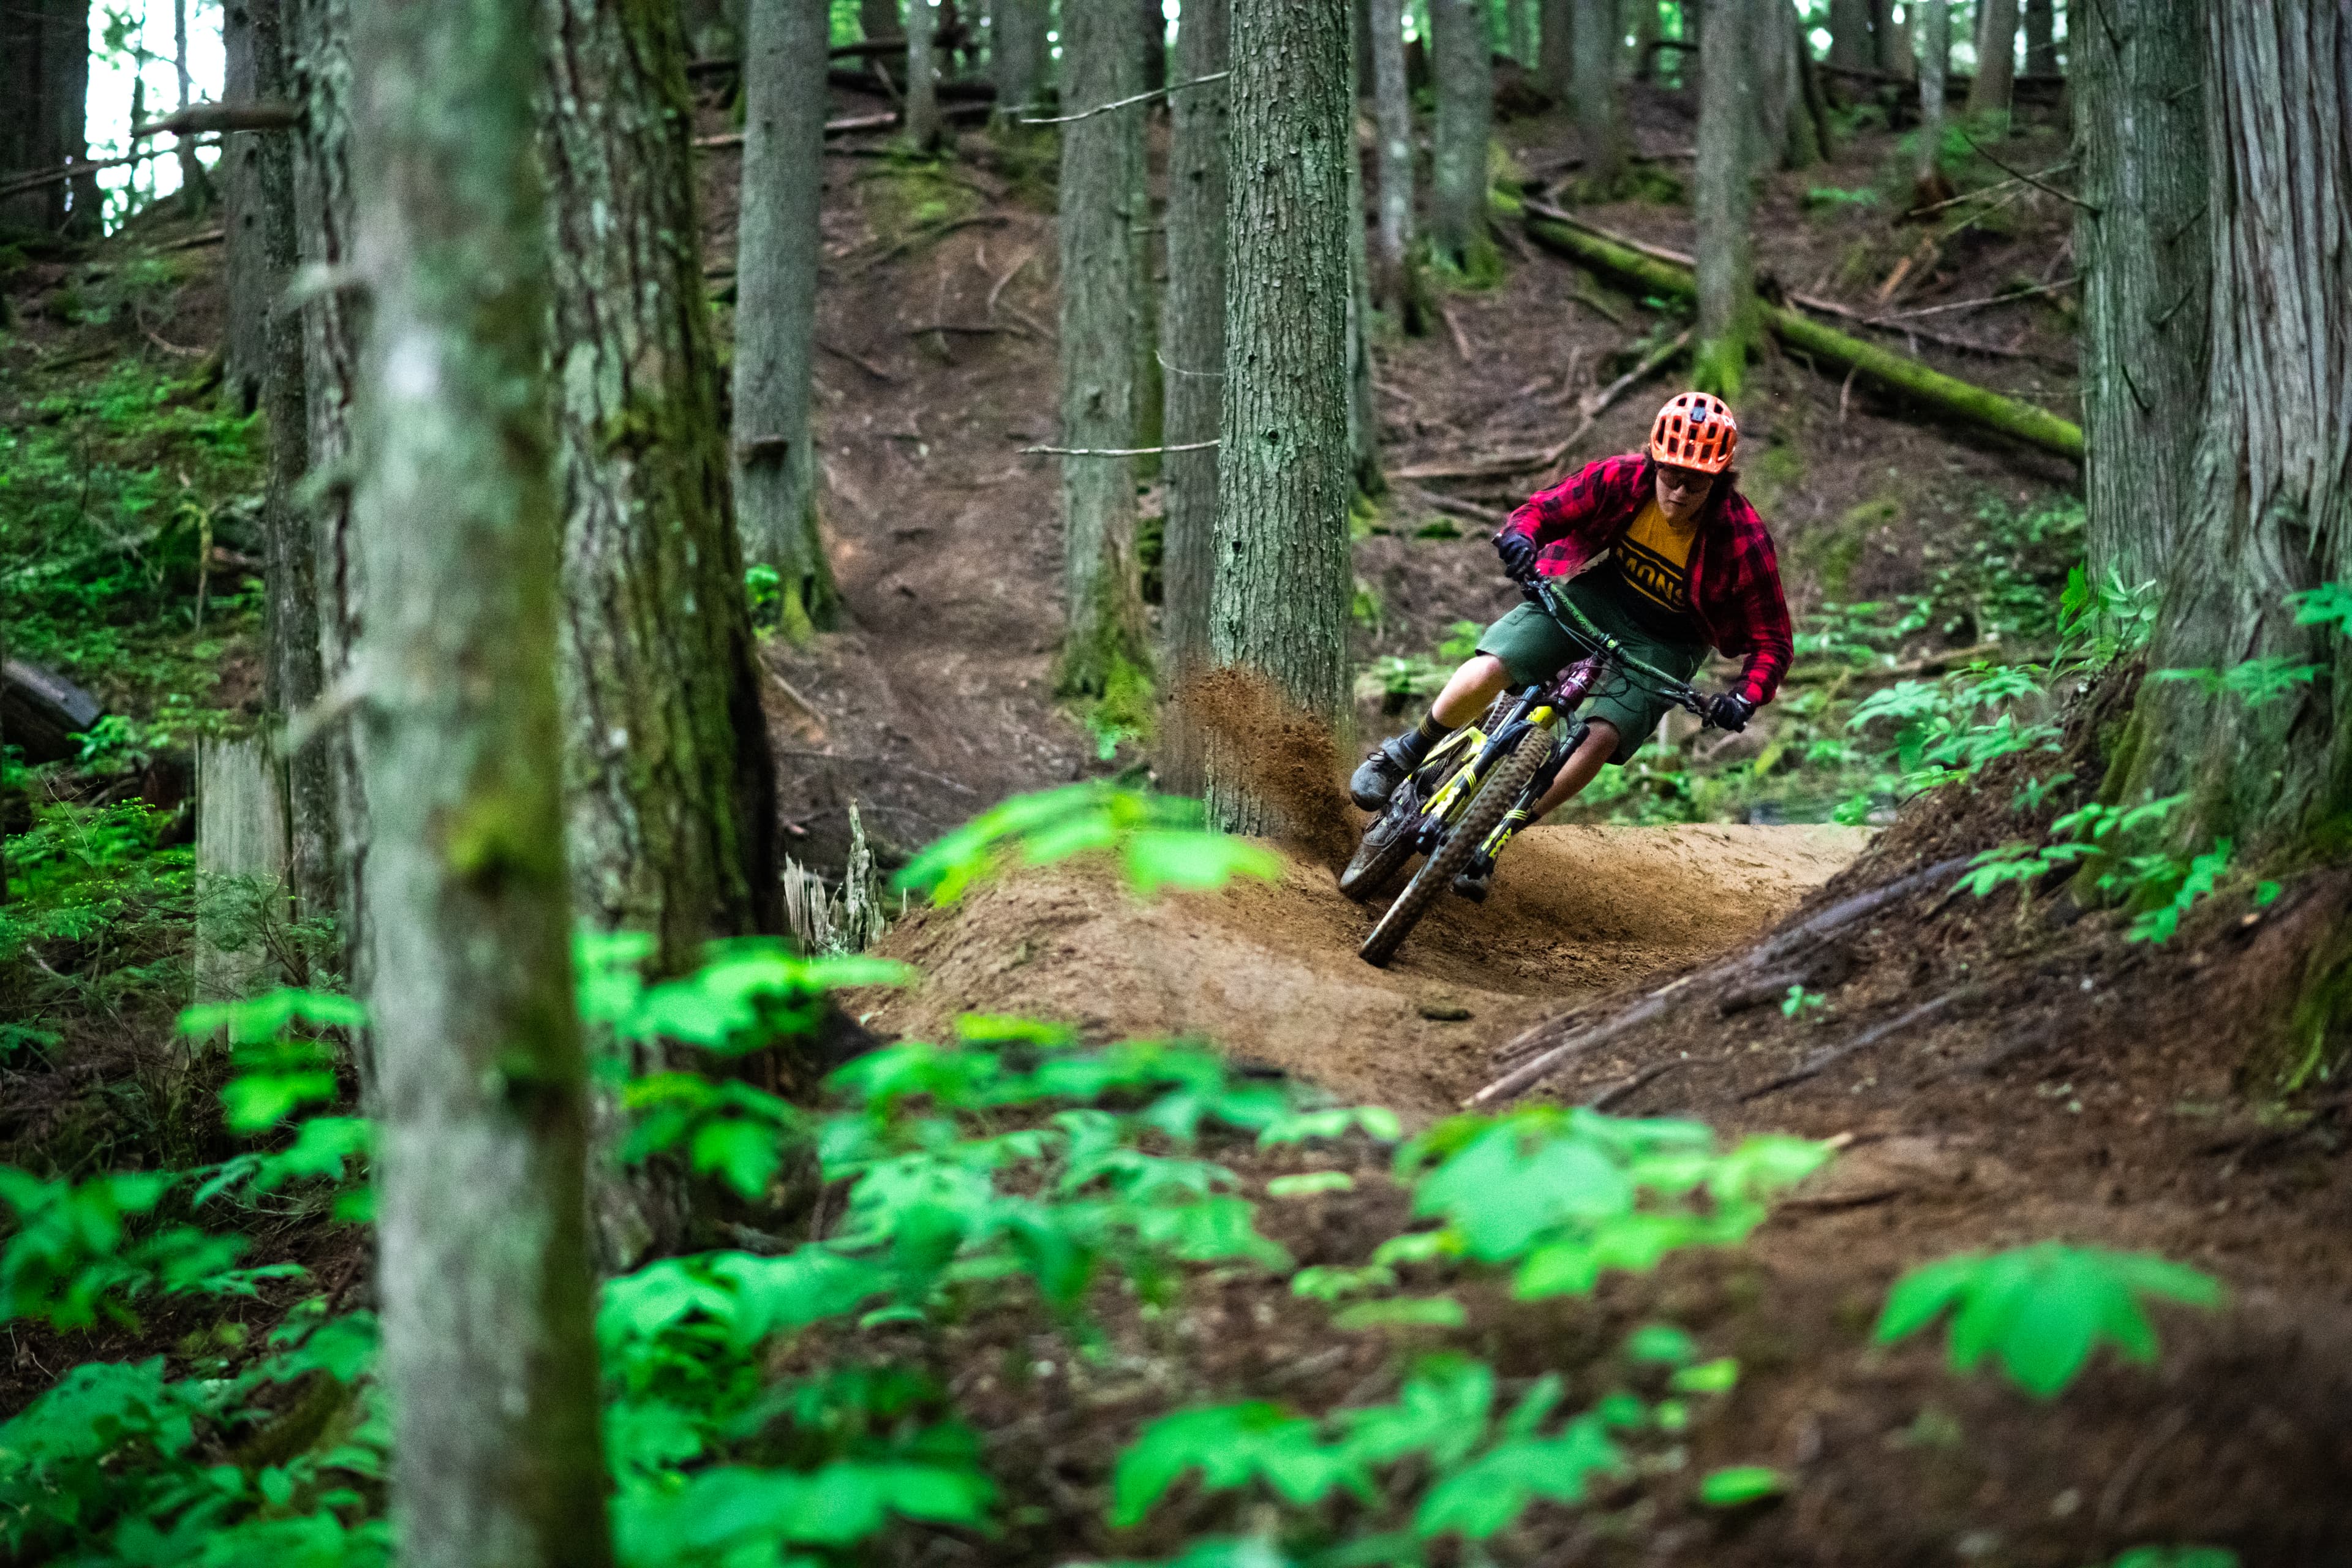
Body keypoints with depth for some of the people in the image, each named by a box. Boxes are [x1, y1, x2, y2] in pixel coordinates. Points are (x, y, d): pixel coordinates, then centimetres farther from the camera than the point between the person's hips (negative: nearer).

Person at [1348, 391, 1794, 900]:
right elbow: (1542, 509, -7)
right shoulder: (1620, 480, -20)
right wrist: (1519, 537, -31)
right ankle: (1408, 752, 9)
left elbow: (1772, 642, -17)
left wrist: (1744, 698, -36)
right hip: (1592, 595, 1)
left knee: (1599, 739, -24)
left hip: (1660, 643, -1)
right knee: (1486, 673, -21)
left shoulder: (1742, 540, -24)